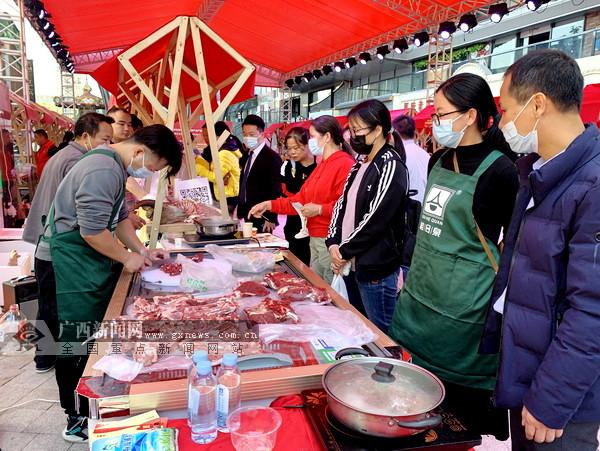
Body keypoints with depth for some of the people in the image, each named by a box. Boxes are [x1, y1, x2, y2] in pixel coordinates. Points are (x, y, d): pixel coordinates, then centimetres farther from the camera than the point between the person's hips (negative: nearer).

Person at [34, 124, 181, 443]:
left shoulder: (115, 167, 11)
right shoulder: (103, 171, -23)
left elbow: (119, 217, 17)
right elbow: (91, 230, -25)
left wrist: (141, 250, 9)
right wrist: (127, 258, -12)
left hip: (89, 263, 10)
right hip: (70, 264, -10)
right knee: (77, 342, 0)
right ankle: (76, 420, 14)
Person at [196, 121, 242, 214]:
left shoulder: (225, 153, -18)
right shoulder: (228, 150, 13)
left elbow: (216, 177, -18)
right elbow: (213, 169, 13)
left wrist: (197, 167, -11)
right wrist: (197, 158, 8)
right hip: (226, 197, 10)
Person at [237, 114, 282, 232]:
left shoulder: (272, 157, -11)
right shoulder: (247, 155, 13)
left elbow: (276, 190, -13)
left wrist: (271, 219, -15)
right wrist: (240, 211, 12)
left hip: (262, 219, -7)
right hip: (247, 216, 7)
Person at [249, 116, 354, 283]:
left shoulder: (345, 164, -15)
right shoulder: (323, 165, 16)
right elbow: (301, 198, 17)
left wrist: (319, 209, -18)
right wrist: (269, 205, 11)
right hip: (315, 239, 9)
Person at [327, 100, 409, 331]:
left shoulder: (391, 167, -14)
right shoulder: (360, 164, 12)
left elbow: (375, 220, -19)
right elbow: (342, 203, 12)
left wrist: (345, 251, -11)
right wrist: (333, 243, -1)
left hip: (377, 270, -8)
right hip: (352, 264, 8)